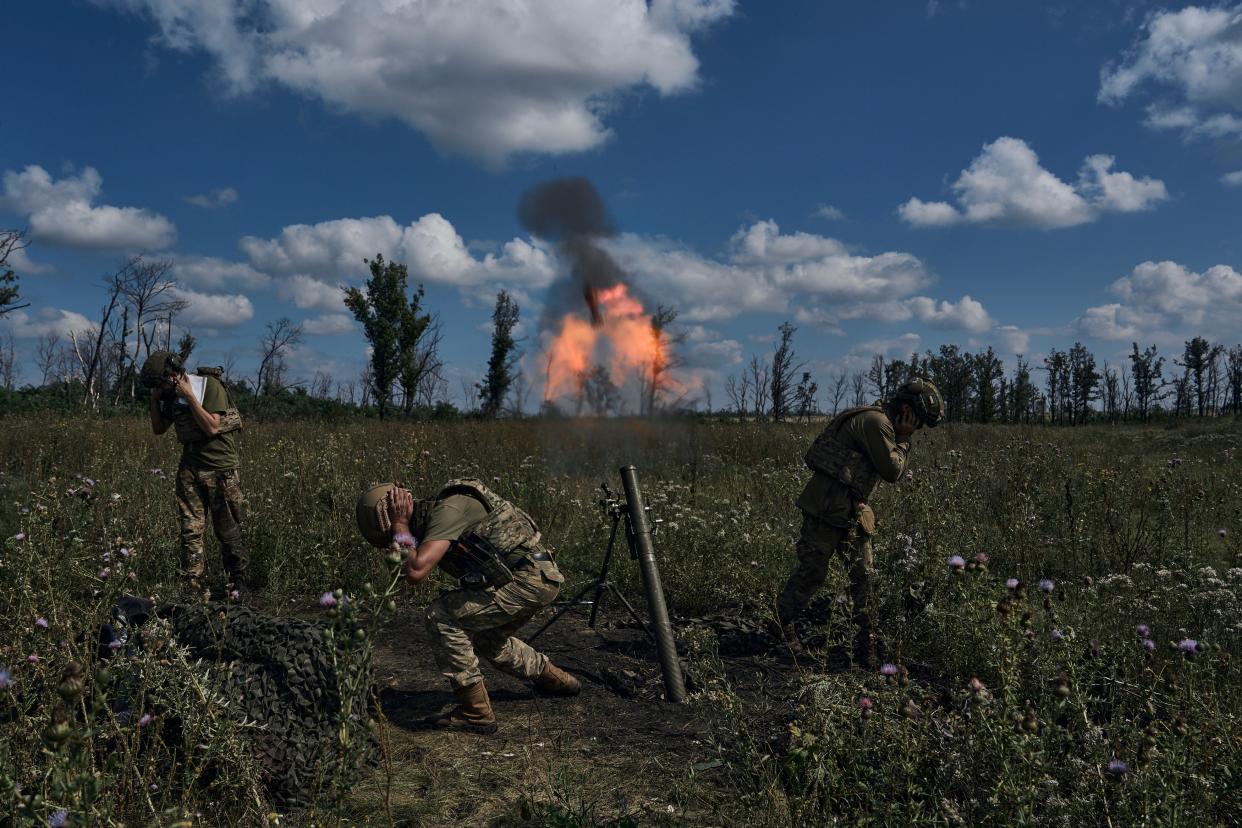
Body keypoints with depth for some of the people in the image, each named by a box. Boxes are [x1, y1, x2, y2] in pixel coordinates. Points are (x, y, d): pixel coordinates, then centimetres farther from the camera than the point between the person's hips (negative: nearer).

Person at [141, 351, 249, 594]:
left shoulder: (211, 386, -12)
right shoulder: (173, 395, 9)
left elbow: (212, 428, -20)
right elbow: (158, 429, 17)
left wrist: (189, 396, -20)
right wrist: (155, 399, 4)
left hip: (219, 468, -6)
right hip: (189, 469, 6)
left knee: (228, 531, 3)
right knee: (190, 530, 1)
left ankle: (239, 582, 15)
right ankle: (191, 586, 4)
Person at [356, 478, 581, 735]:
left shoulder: (447, 510, -19)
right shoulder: (432, 515, 11)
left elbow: (415, 572, -29)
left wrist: (401, 529, -15)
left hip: (527, 579, -10)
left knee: (441, 617, -12)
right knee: (487, 640, 28)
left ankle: (476, 713, -5)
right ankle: (554, 678, 45)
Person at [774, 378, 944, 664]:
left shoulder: (880, 422, 17)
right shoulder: (875, 421, -16)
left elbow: (897, 471, 22)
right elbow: (891, 471, -15)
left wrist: (902, 441, 10)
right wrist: (902, 441, -3)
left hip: (850, 511, 10)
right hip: (827, 508, -10)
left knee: (864, 574, 9)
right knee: (811, 571, -1)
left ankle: (866, 644, 14)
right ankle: (781, 624, 17)